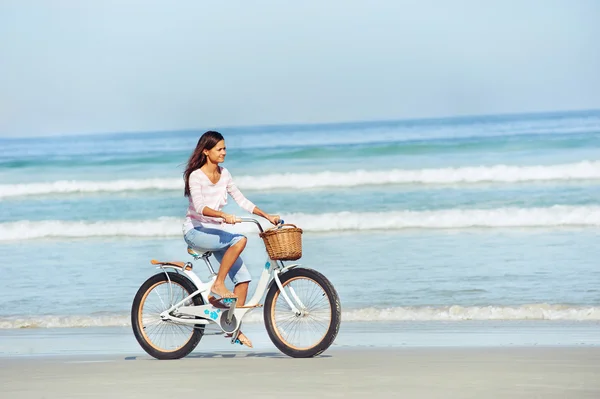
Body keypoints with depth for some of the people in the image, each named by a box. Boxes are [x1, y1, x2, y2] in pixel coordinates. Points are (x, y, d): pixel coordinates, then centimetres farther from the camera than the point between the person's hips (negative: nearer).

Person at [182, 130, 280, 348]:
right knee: (240, 239, -32)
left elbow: (241, 200, 10)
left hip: (215, 232, 7)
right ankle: (218, 285, -20)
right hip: (195, 231, -7)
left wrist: (267, 216, 0)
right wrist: (223, 215, -45)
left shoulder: (224, 174, 6)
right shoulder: (196, 176, -15)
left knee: (243, 278, -7)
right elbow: (200, 207, -29)